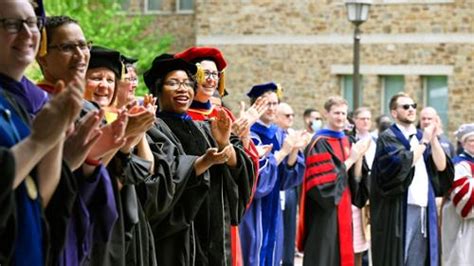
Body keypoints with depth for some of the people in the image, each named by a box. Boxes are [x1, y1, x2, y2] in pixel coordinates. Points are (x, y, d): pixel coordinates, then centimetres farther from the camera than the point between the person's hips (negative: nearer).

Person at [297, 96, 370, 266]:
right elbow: (325, 182, -18)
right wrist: (350, 159, -16)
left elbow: (355, 180, 8)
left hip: (343, 212, 8)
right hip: (324, 214, -7)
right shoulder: (319, 143, -11)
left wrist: (359, 157, -7)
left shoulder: (347, 142, 12)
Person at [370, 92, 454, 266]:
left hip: (424, 208, 6)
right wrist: (424, 142, -11)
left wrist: (433, 138, -6)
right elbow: (403, 164, -21)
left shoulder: (421, 136, 15)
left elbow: (441, 166, 4)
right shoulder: (388, 138, -4)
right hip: (399, 211, -6)